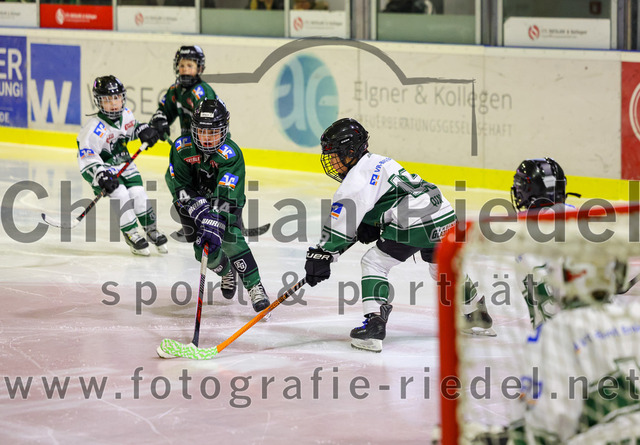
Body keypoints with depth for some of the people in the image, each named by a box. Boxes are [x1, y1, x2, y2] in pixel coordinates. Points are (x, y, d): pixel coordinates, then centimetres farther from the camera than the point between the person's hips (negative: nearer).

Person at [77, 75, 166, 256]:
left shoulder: (126, 114, -6)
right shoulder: (95, 128, -28)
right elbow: (87, 156, -32)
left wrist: (144, 131, -1)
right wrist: (101, 175, -42)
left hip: (123, 163, 6)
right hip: (103, 166, -6)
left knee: (138, 194, -3)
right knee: (119, 194, -22)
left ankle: (152, 230, 15)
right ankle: (131, 235, -9)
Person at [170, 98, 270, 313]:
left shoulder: (231, 154, -30)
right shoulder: (182, 148, -21)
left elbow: (225, 197, -37)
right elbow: (181, 186, -19)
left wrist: (214, 224, -48)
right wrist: (200, 210, -33)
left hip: (227, 201, -3)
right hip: (193, 200, 3)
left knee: (231, 239, -25)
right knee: (205, 251, -5)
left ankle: (255, 288, -19)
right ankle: (227, 273, 28)